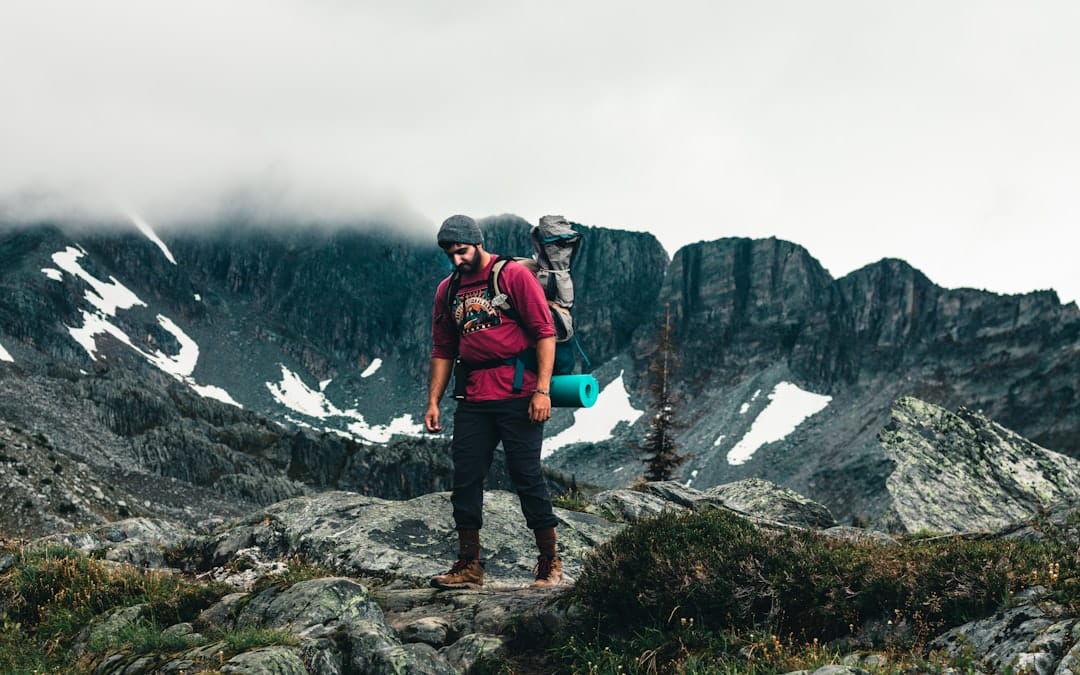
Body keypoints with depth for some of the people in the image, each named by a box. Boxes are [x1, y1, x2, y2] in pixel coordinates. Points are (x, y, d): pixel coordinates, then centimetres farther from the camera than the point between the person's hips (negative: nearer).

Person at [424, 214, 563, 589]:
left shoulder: (513, 275, -3)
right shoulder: (448, 290, 14)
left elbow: (545, 332, -7)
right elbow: (443, 350, 19)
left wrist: (542, 390, -14)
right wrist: (433, 401, 11)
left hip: (517, 395, -6)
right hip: (473, 399, 6)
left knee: (527, 477, -3)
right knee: (465, 480, 3)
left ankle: (550, 565, 7)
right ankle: (468, 567, 12)